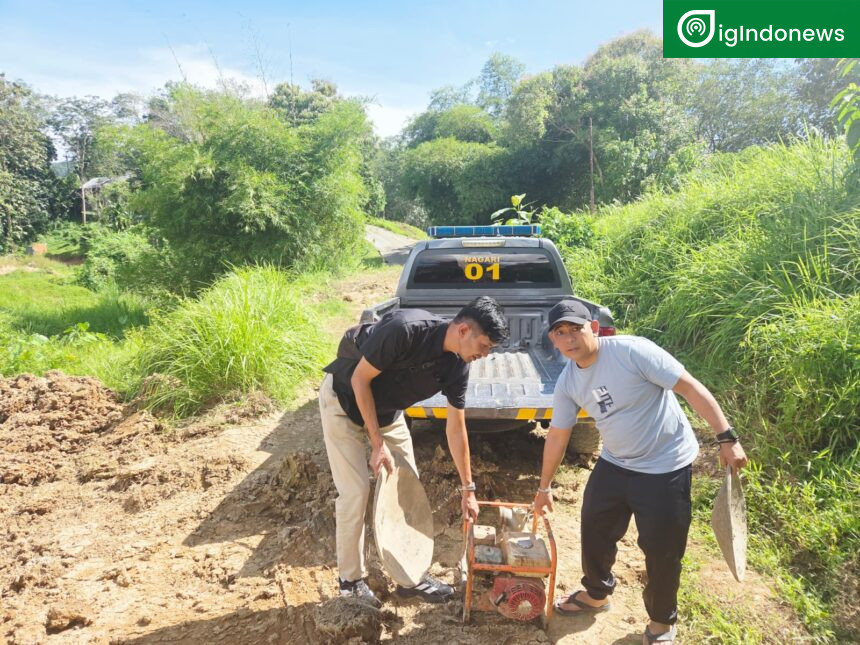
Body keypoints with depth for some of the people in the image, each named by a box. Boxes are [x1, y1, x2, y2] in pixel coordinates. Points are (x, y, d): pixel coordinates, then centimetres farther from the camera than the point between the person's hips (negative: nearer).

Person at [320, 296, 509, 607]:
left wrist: (468, 489, 1)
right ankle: (351, 582, 11)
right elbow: (360, 379, -25)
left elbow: (456, 428, -4)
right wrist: (378, 444, -22)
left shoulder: (457, 367, -14)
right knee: (356, 491, -9)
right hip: (344, 399, -6)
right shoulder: (405, 329, -35)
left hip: (387, 411, 7)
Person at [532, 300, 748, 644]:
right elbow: (557, 436, 6)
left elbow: (690, 387, -20)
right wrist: (544, 487, 15)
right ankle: (596, 593, 45)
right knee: (595, 530, 17)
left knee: (661, 549, 5)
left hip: (666, 466, -6)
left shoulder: (632, 350, -25)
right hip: (614, 464, 6)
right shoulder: (567, 382, -5)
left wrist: (726, 437, -23)